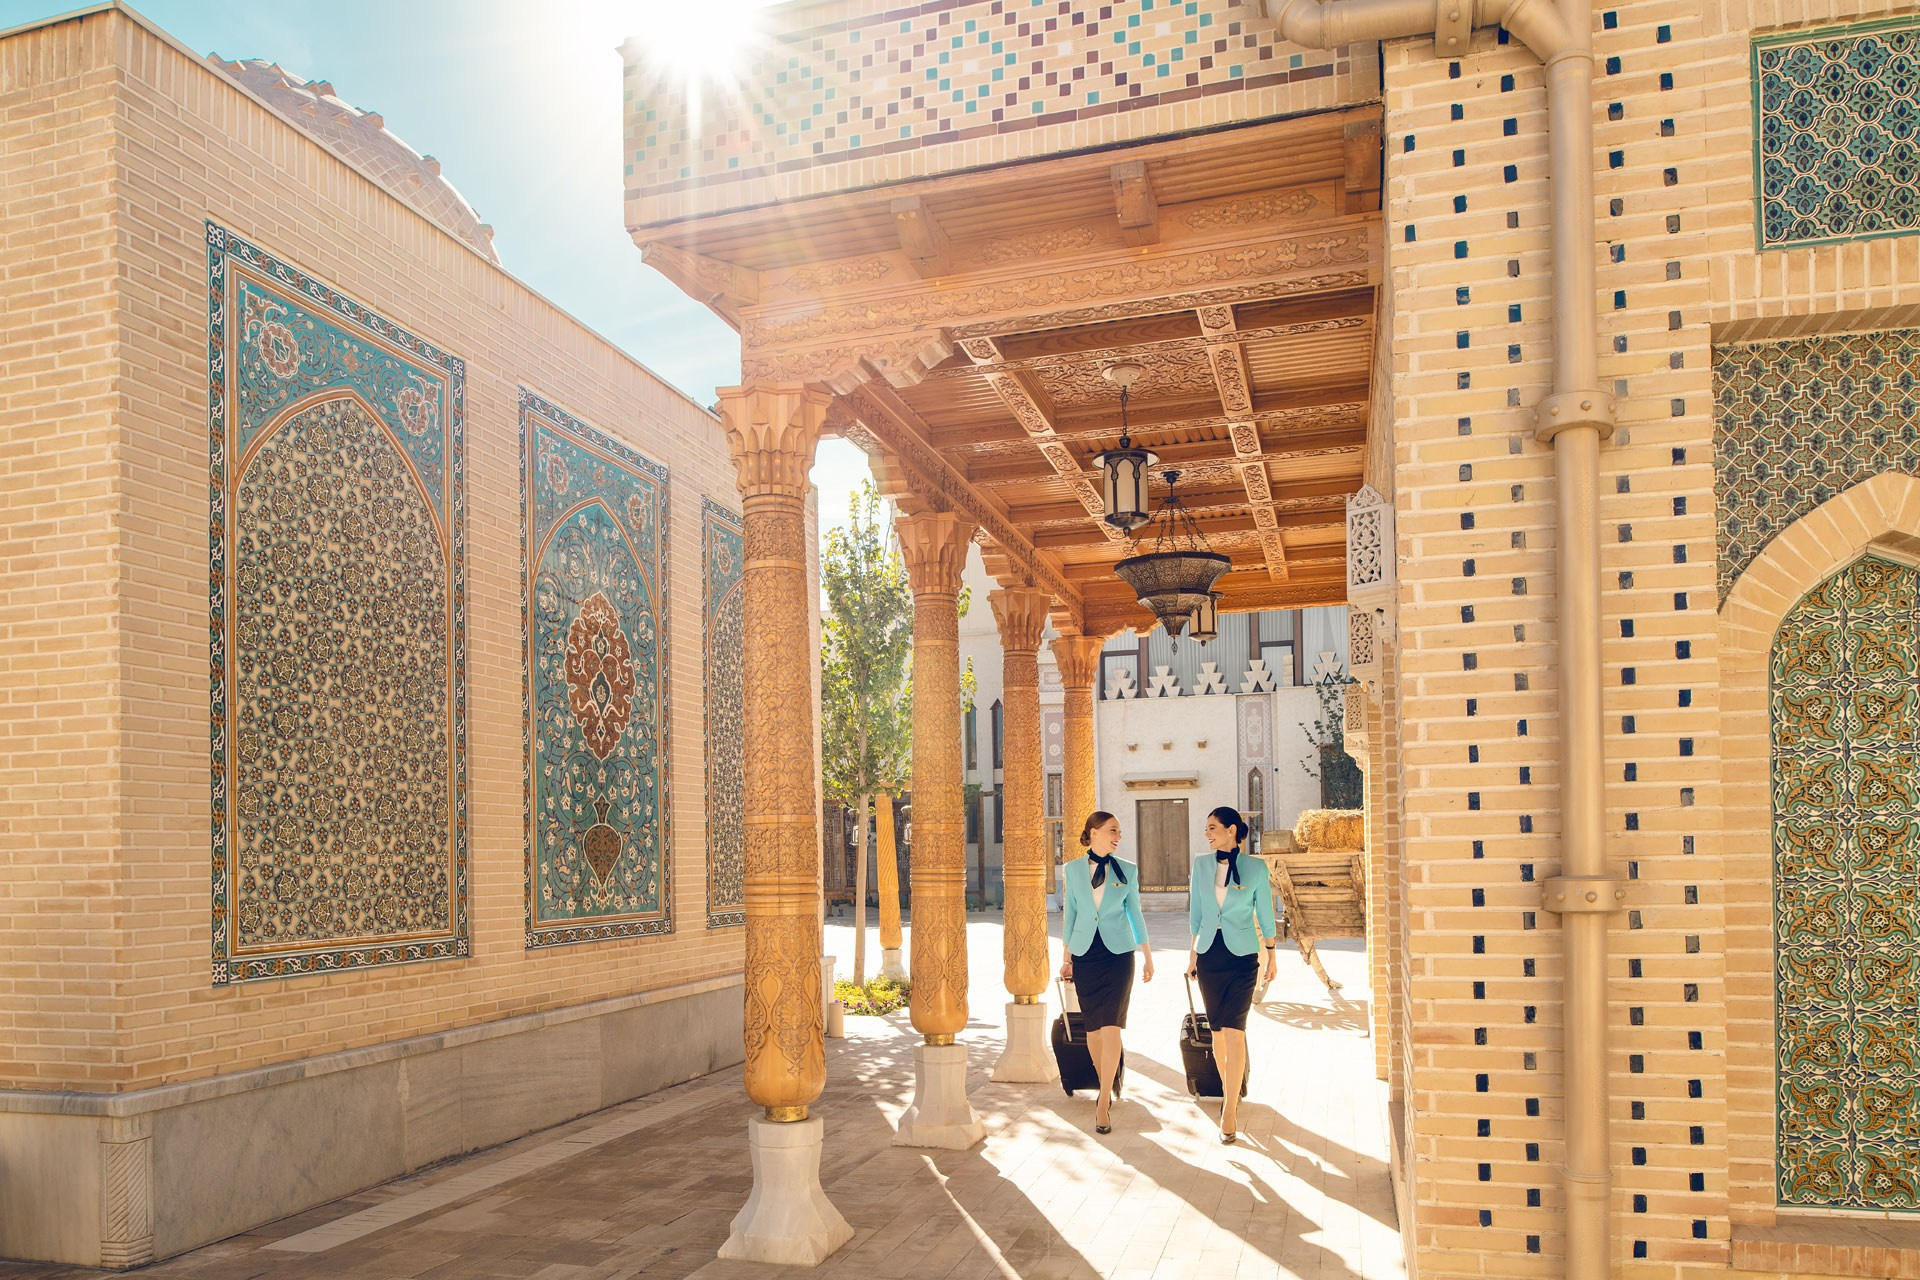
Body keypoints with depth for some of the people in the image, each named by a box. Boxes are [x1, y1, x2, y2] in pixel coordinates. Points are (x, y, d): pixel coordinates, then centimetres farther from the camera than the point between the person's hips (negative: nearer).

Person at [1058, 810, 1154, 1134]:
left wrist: (1148, 956, 10)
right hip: (1085, 954, 1)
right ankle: (1106, 1087, 26)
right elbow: (1070, 914, 9)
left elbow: (1135, 913, 9)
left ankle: (1104, 1102, -6)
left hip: (1118, 953, -1)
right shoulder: (1072, 870, 3)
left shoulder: (1128, 870, 3)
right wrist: (1066, 957, 8)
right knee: (1093, 1027, 6)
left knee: (1111, 1026, -10)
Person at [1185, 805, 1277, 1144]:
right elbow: (1195, 911, 12)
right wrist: (1192, 951, 13)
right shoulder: (1201, 864, 5)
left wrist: (1271, 953, 6)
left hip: (1242, 955, -3)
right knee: (1217, 1029, 9)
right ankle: (1229, 1091, 28)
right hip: (1209, 953, 4)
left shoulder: (1255, 867, -3)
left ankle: (1229, 1110, -9)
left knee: (1234, 1030, -10)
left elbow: (1264, 912, 4)